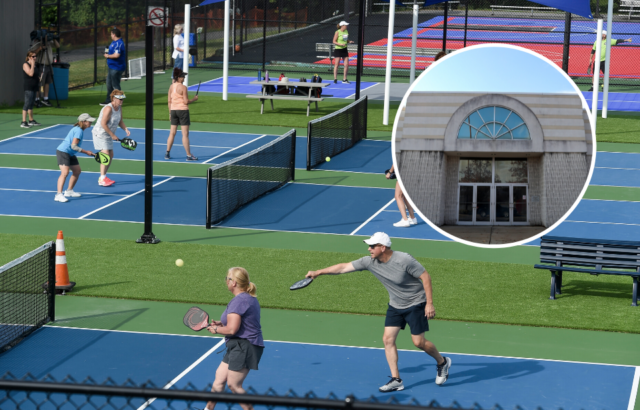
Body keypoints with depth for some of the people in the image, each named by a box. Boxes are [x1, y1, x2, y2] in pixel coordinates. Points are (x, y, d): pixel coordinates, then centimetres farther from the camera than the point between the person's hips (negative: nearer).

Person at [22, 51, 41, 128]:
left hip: (33, 87, 9)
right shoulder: (26, 65, -10)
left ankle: (31, 120, 22)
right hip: (28, 88, -9)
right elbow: (30, 74, -24)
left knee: (31, 104, 14)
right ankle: (23, 122, -15)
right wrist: (32, 64, -19)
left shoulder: (33, 65, 16)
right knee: (27, 103, -13)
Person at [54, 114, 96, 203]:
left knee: (77, 171, 15)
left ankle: (69, 191, 29)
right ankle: (59, 195, -25)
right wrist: (86, 152, -19)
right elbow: (73, 146, -24)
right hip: (63, 152, -11)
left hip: (70, 154, 11)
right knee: (65, 172, -20)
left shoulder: (79, 129, 12)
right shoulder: (79, 131, -19)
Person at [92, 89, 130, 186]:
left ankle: (103, 177, 20)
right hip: (100, 134, -9)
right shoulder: (108, 109, -24)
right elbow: (103, 124, -26)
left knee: (111, 155, 10)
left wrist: (126, 129, -7)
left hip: (108, 135, 9)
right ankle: (102, 179, -15)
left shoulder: (119, 108, 4)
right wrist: (112, 135, -22)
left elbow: (120, 121, 12)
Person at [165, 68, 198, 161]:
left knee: (172, 133, 12)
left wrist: (170, 113, 17)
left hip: (173, 110, 6)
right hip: (183, 110, -6)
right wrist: (194, 99, 2)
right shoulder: (183, 87, -13)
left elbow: (169, 101, 10)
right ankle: (189, 155, 0)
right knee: (185, 134, -3)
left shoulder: (171, 87, 6)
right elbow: (186, 101, -14)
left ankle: (167, 153, 14)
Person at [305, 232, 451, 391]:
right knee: (388, 339, -6)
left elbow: (425, 276, -19)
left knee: (419, 342, -6)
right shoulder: (370, 262, -11)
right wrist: (318, 272, -5)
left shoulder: (404, 260, -27)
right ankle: (396, 380, -3)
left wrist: (429, 303, -21)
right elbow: (344, 267, -5)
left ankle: (442, 362, 22)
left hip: (415, 304, -6)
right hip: (395, 305, 6)